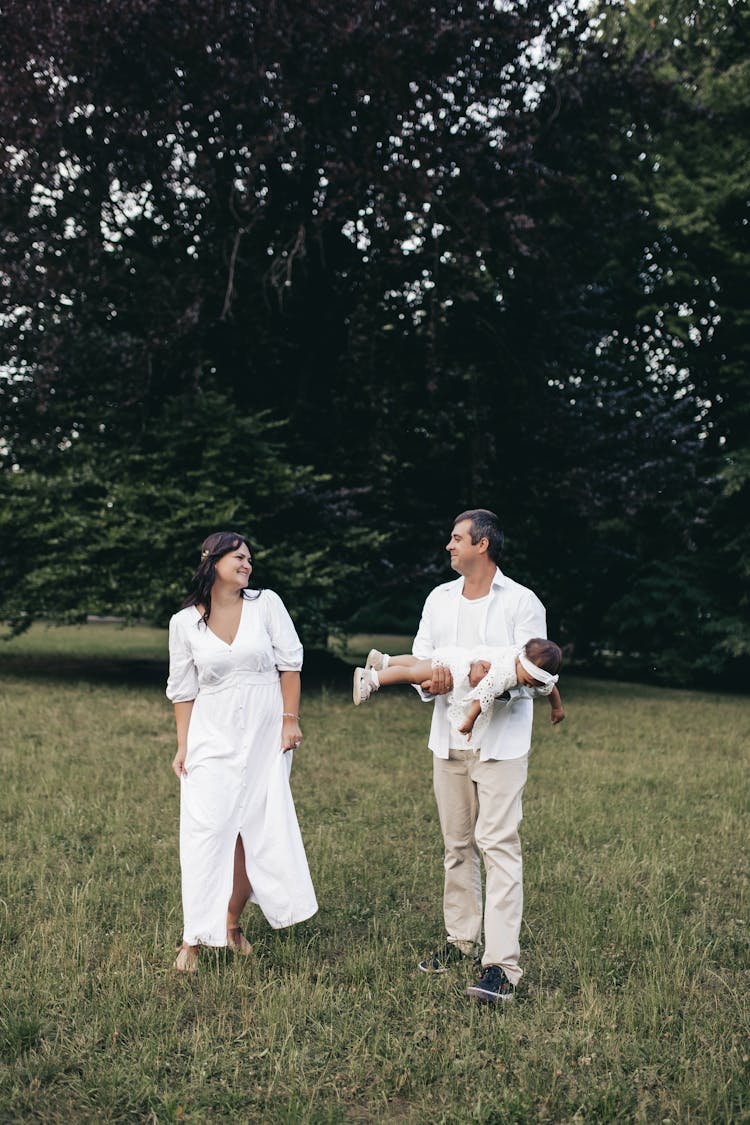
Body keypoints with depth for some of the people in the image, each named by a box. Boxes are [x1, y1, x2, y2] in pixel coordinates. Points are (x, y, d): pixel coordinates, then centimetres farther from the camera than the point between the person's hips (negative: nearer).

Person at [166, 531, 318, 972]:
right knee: (207, 830, -5)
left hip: (265, 737, 1)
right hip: (213, 739, 0)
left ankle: (233, 923, 20)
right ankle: (194, 939, 3)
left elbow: (290, 663, 0)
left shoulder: (267, 604, -1)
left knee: (256, 830, 3)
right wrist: (182, 746, 1)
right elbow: (183, 689, 6)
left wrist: (290, 720, -4)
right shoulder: (185, 622, 1)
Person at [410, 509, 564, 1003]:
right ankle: (461, 938, 26)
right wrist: (429, 681, -16)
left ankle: (503, 964, -10)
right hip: (449, 738, 6)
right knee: (457, 845, 13)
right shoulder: (440, 598, 12)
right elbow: (419, 657, 9)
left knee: (498, 843, -11)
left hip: (502, 741, -6)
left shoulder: (522, 602, -5)